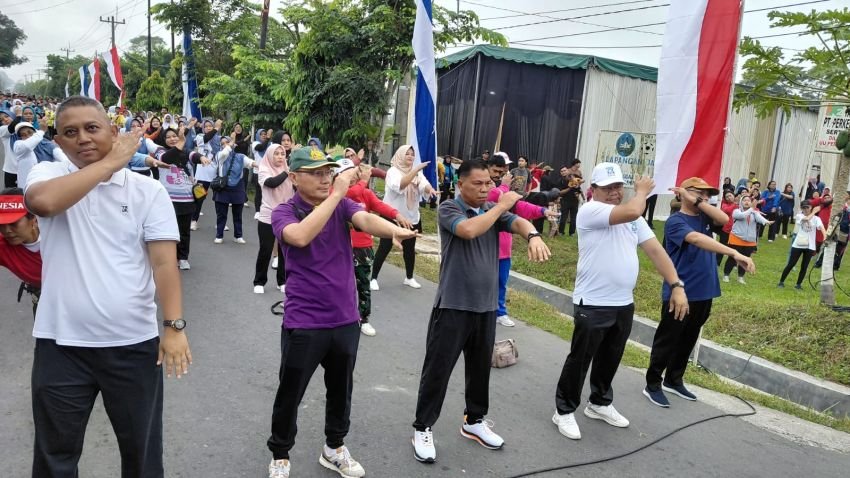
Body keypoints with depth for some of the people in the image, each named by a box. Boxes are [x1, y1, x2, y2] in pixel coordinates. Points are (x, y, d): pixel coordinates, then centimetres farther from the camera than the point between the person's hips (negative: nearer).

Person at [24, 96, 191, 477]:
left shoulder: (148, 190, -1)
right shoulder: (48, 174, 0)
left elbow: (164, 261, -7)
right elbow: (43, 202, -25)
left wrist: (174, 326, -15)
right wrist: (109, 163, -18)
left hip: (134, 343, 0)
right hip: (62, 344, 0)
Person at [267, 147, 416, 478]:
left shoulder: (342, 205, 0)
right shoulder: (283, 213, -9)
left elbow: (365, 219, -21)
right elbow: (301, 236, -31)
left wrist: (393, 229, -43)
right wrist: (336, 194, -33)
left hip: (346, 318, 4)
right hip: (304, 322, -4)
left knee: (341, 389, 19)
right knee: (290, 393, 10)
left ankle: (334, 448, 40)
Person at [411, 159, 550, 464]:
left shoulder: (494, 210, 8)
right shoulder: (448, 209, -8)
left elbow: (518, 222, -11)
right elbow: (469, 230, -29)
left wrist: (533, 236, -33)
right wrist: (501, 206, -18)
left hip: (486, 305, 6)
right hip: (453, 305, -5)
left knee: (480, 367, 17)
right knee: (438, 368, 2)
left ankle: (474, 421, 36)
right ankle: (423, 428, 16)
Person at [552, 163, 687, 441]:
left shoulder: (633, 218, 10)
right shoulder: (590, 211, -16)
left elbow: (656, 250, 3)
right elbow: (632, 211, -31)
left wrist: (676, 286, -7)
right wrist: (642, 192, -10)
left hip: (624, 304, 7)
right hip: (593, 305, -7)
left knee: (610, 360, 20)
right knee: (580, 360, 4)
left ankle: (600, 404, 38)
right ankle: (564, 411, 18)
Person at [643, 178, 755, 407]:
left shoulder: (704, 217, 10)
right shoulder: (675, 221, -14)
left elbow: (724, 219, -9)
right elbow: (696, 239, -31)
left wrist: (699, 202, -10)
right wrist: (734, 254, -41)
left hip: (703, 292, 7)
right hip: (679, 293, -7)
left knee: (687, 340, 17)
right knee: (667, 340, 3)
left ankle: (674, 380, 31)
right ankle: (653, 384, 14)